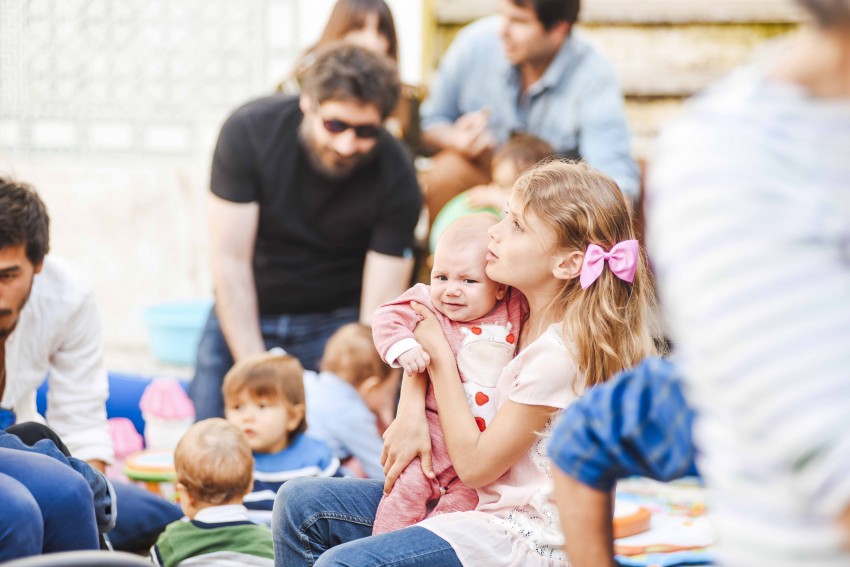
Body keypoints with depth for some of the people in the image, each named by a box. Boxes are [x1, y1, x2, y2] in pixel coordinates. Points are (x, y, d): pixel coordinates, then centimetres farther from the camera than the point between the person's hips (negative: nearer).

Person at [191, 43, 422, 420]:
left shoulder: (396, 177, -18)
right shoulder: (248, 131, -18)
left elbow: (381, 308, -19)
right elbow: (231, 261, -18)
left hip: (338, 321, -1)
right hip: (243, 318, 1)